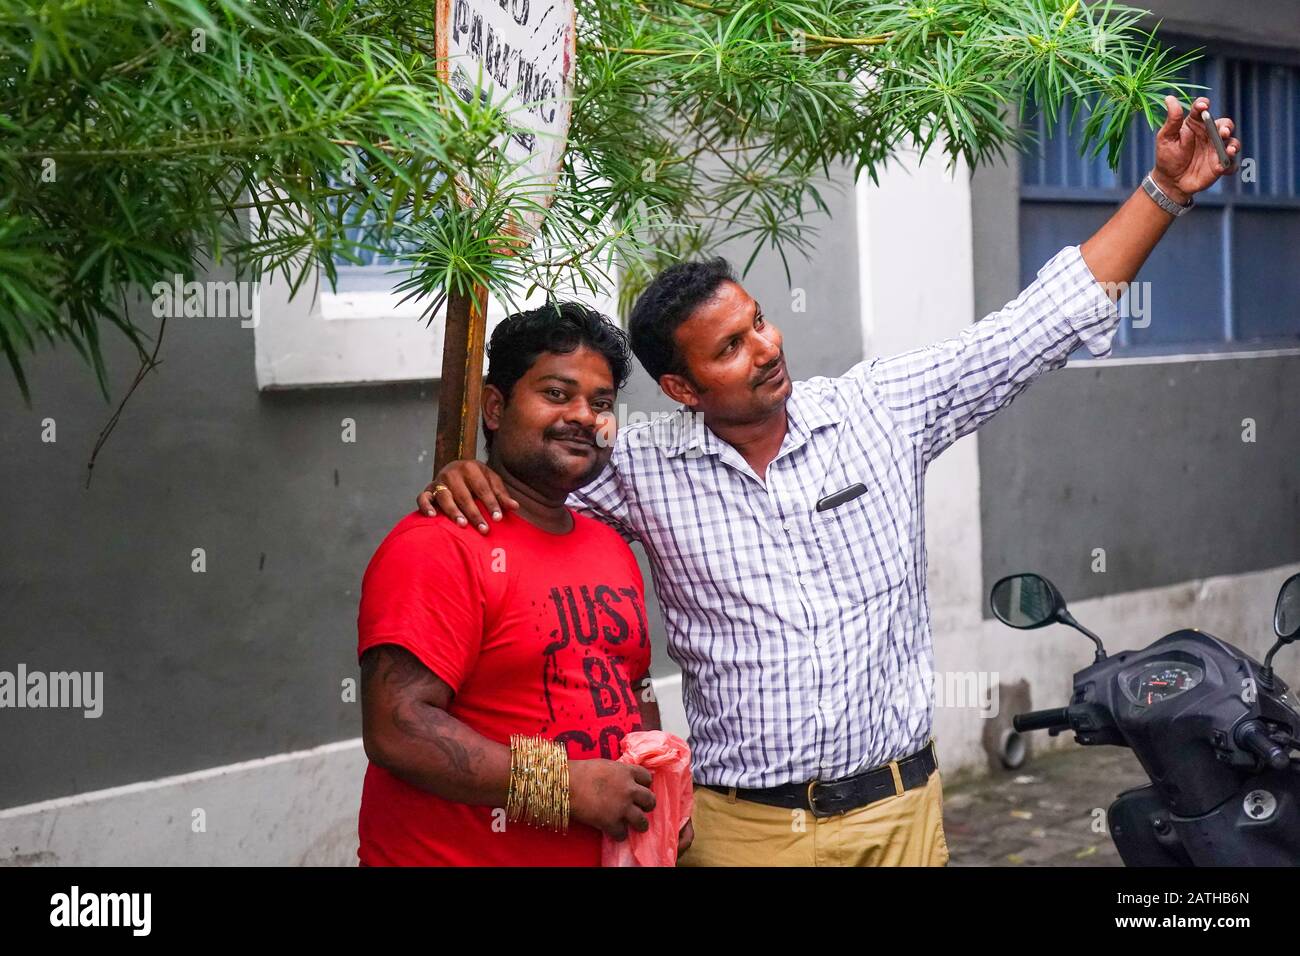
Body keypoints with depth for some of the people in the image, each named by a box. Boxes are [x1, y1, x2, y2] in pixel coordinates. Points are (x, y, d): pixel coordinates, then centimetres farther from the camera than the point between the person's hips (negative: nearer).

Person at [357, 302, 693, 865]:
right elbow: (396, 729, -23)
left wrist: (661, 793, 2)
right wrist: (566, 785, -23)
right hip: (452, 855, -7)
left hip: (607, 850, 8)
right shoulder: (438, 545, -16)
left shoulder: (612, 548, 9)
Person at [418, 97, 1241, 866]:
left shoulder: (882, 409, -2)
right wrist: (464, 479, -16)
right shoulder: (645, 470, -3)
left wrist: (1164, 191, -3)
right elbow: (525, 473, 9)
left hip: (898, 808, 1)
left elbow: (1038, 327, 0)